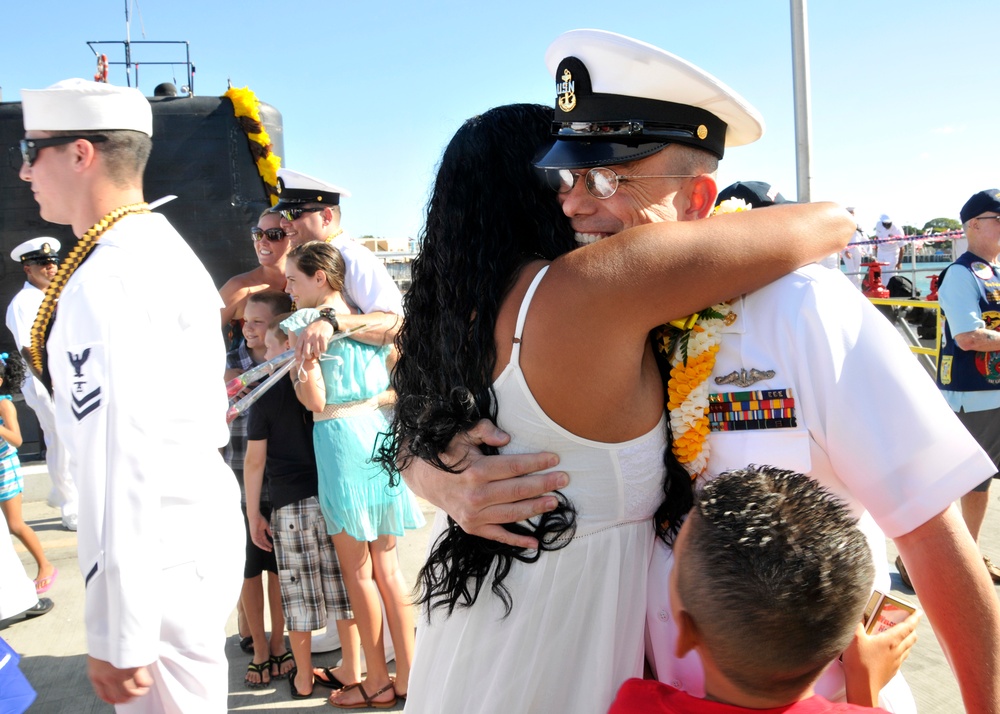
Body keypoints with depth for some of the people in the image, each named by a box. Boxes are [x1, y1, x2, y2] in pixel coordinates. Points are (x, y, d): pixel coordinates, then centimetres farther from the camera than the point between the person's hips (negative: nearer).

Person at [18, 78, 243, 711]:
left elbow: (120, 462, -26)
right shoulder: (170, 251, 9)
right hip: (207, 519, 9)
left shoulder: (106, 284, -22)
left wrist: (117, 635, -21)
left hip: (157, 554, -9)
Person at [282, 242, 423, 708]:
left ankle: (377, 683, 16)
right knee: (388, 565, 12)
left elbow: (315, 401, -13)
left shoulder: (301, 324, -9)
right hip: (380, 430, 7)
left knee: (357, 571, 5)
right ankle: (407, 677, 20)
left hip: (341, 438, -6)